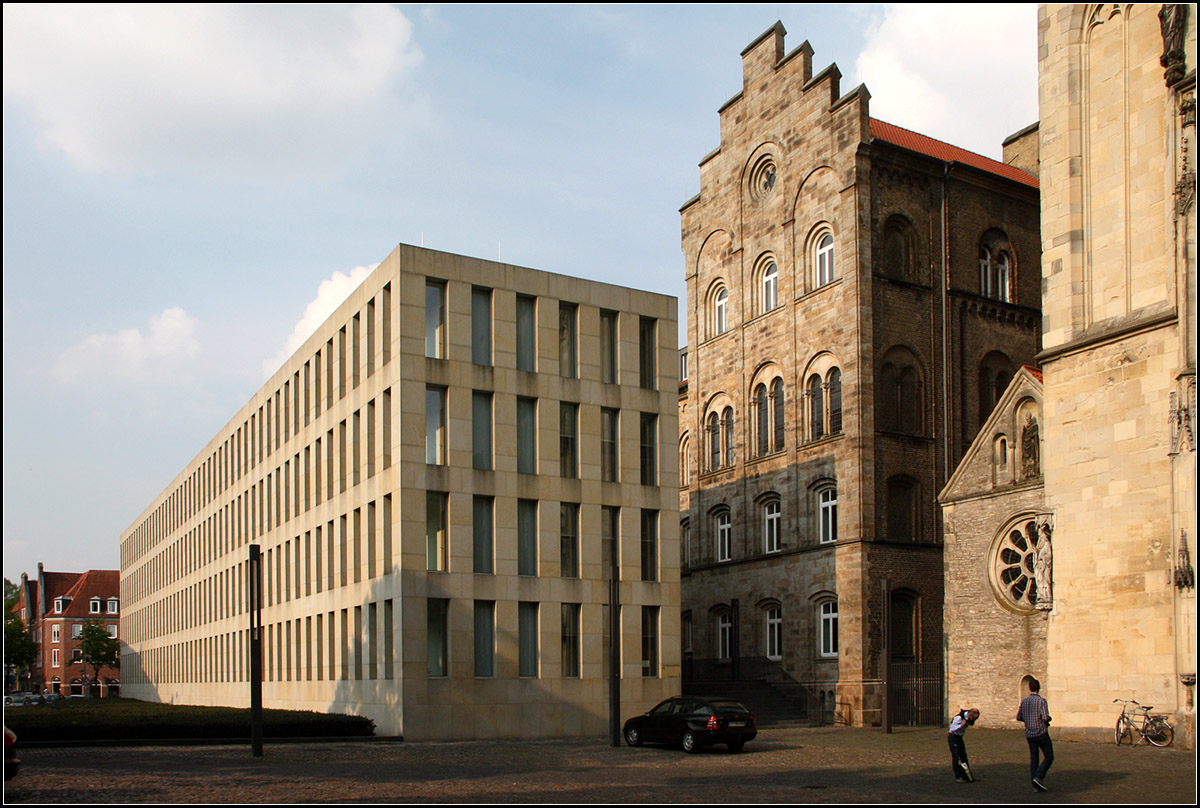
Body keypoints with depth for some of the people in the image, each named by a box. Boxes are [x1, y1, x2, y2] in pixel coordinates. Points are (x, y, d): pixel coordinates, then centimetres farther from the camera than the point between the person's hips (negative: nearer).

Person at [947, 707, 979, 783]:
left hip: (959, 738, 8)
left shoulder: (968, 718, -5)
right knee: (956, 757, -9)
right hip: (953, 738, -8)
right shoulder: (959, 718, -27)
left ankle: (967, 776, 15)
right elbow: (952, 730, -24)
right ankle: (958, 777, -6)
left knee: (964, 757, 8)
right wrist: (961, 725, -31)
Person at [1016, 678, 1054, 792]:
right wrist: (1048, 720, 4)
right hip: (1041, 733, -5)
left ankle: (1035, 786, 6)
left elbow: (1018, 717, 9)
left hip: (1029, 734, 5)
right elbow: (1046, 718, -18)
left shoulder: (1024, 701, 6)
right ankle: (1038, 777, -12)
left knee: (1033, 759, 9)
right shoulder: (1041, 701, -11)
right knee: (1049, 757, 7)